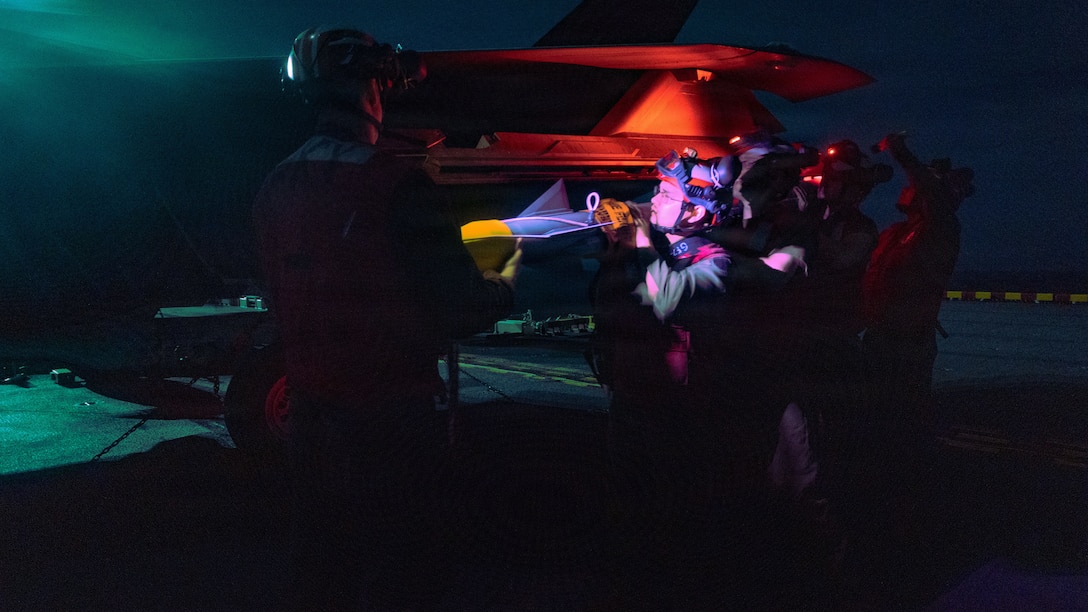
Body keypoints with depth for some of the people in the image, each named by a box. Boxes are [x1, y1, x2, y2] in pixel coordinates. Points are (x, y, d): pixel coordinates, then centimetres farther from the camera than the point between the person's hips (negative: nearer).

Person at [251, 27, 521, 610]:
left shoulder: (275, 189, 1)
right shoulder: (400, 188, -20)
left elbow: (287, 297, 11)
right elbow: (461, 307, -17)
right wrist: (509, 275, 3)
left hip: (312, 406, 6)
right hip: (392, 410, -6)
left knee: (318, 559, 21)